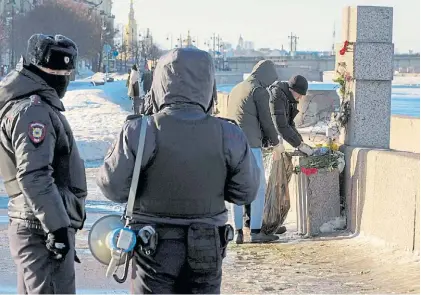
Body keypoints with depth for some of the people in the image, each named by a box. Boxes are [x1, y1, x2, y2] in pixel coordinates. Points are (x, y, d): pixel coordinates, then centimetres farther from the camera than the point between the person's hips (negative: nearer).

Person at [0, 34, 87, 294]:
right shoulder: (32, 109, -17)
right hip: (43, 230, -11)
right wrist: (57, 226, -25)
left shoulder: (27, 102, 16)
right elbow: (33, 176, -25)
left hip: (36, 225, 11)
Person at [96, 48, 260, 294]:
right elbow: (246, 193, 0)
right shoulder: (228, 136, -10)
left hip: (154, 247, -2)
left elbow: (115, 188, -9)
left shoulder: (140, 132, -16)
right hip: (207, 249, 2)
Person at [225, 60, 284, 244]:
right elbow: (266, 120, -6)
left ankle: (238, 231, 10)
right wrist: (276, 142, 9)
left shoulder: (236, 89, 19)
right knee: (258, 187, 0)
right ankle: (255, 231, -2)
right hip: (250, 145, -8)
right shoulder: (259, 91, -6)